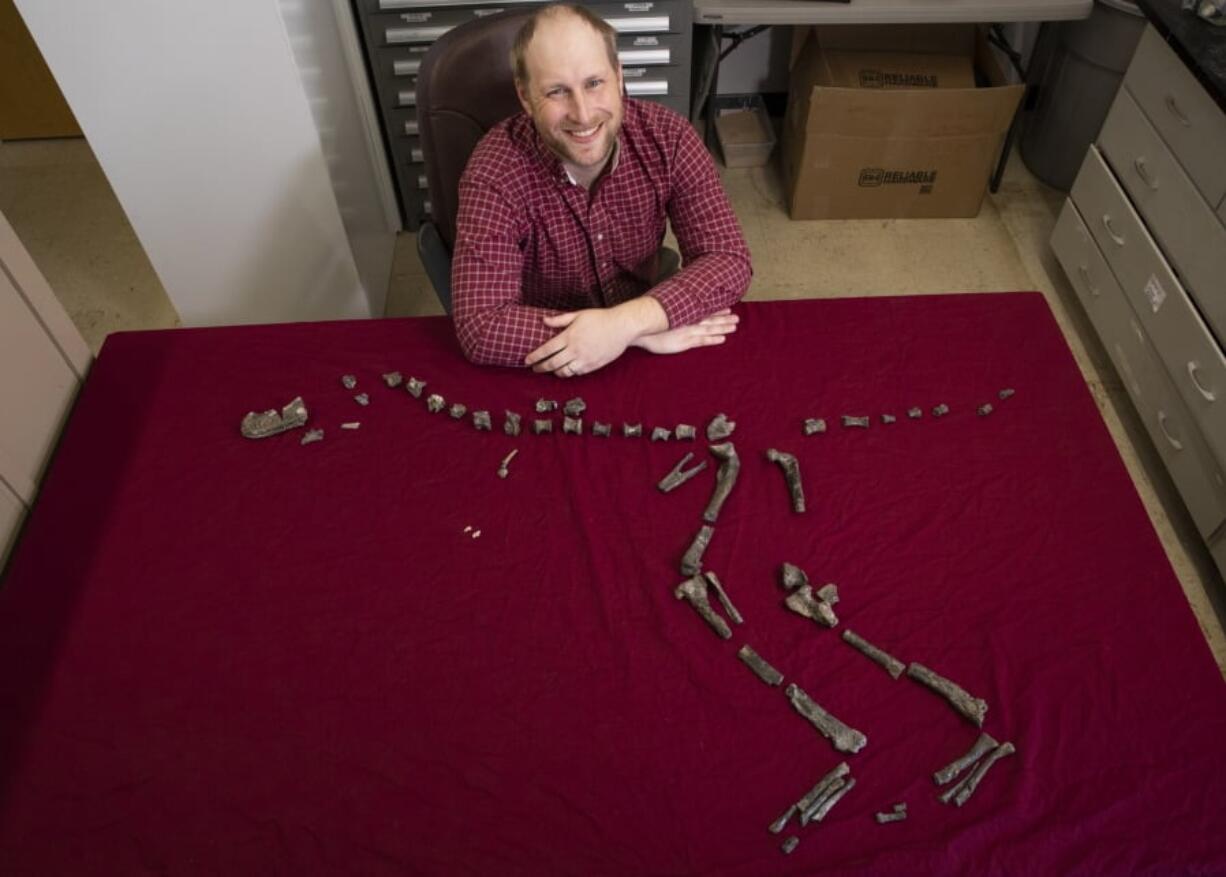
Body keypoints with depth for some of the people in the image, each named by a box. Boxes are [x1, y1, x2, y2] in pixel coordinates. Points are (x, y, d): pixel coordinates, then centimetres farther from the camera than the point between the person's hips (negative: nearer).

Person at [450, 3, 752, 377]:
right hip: (544, 374, -2)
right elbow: (481, 328, -28)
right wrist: (643, 332, -30)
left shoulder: (665, 136, -12)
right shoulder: (495, 172, -21)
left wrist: (627, 322, -31)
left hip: (642, 360, 2)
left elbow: (729, 260, -14)